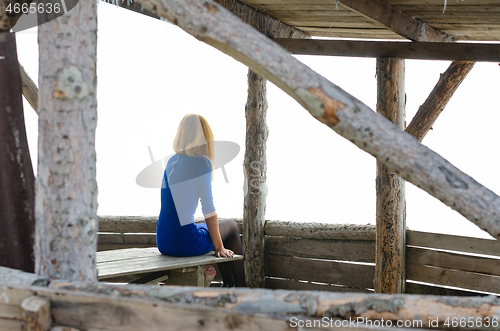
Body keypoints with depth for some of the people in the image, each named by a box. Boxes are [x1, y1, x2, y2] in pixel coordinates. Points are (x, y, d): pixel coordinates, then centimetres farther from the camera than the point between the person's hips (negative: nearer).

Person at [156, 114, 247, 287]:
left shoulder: (172, 161, 10)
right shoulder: (201, 162, -12)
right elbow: (208, 209, -12)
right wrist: (219, 247, -2)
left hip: (163, 242, 7)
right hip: (185, 243, -7)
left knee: (216, 230, 32)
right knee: (231, 226, 21)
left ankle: (229, 285, 38)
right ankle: (242, 289, 26)